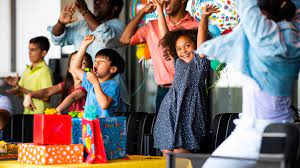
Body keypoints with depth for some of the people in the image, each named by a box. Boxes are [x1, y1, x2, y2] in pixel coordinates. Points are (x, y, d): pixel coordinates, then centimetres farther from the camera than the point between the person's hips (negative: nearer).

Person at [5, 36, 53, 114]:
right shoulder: (27, 69, 10)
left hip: (39, 114, -7)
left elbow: (46, 97, -19)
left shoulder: (45, 71, -12)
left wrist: (22, 90, -17)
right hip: (27, 112, 7)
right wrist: (16, 85, -6)